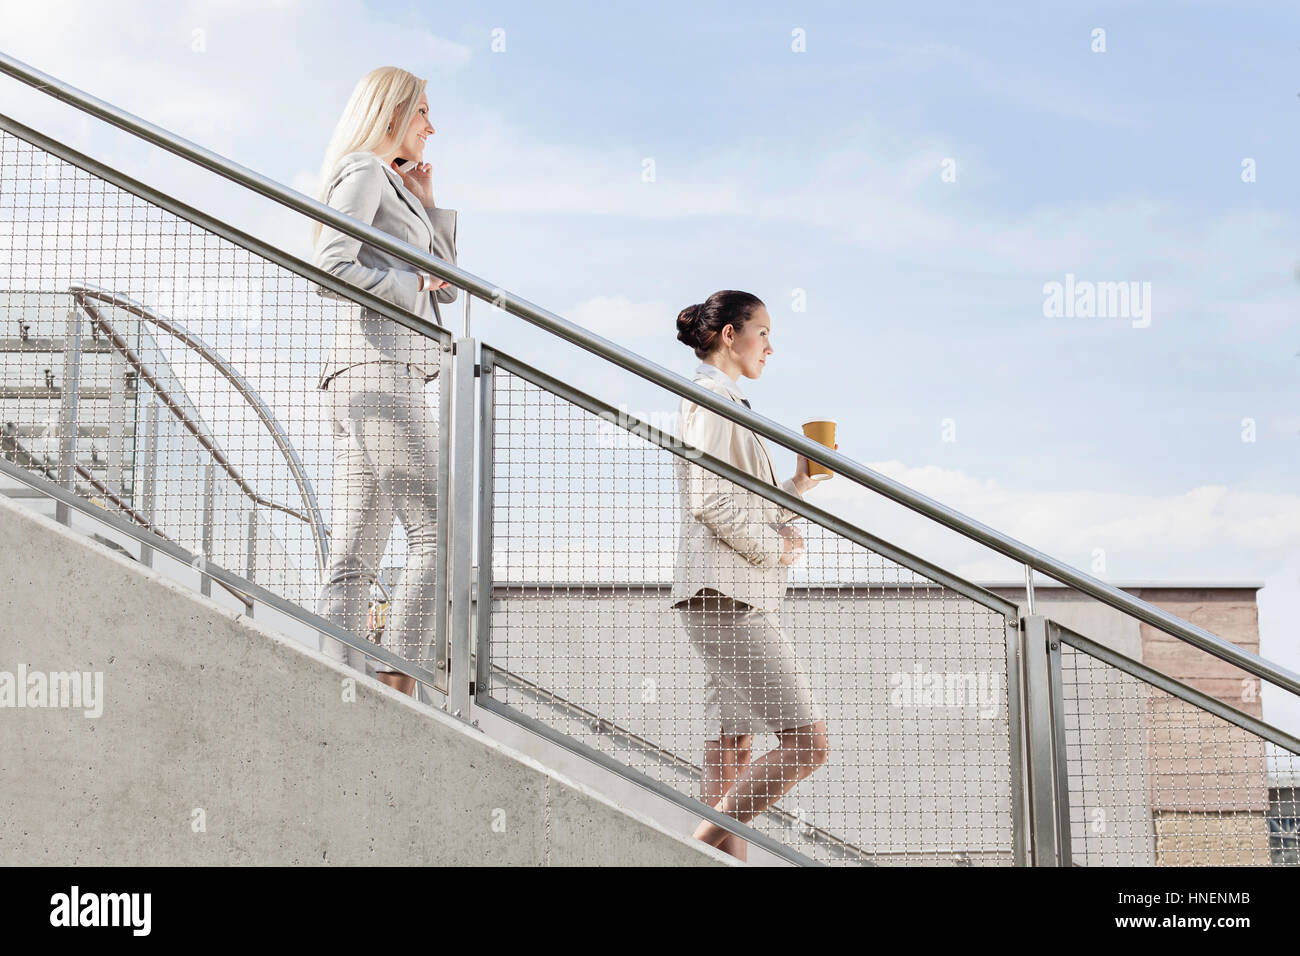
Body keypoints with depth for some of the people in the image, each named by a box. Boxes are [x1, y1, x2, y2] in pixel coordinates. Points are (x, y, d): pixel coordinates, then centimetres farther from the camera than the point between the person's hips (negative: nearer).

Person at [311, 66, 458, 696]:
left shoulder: (394, 185, 30)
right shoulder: (364, 171, 1)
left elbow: (446, 287, 27)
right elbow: (330, 265, -14)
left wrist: (427, 204, 22)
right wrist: (407, 285, -6)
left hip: (384, 376, 10)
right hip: (379, 367, -10)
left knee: (355, 557, 1)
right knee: (435, 532, -13)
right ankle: (396, 686, -16)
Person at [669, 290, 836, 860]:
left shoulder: (726, 403, 25)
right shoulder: (711, 397, -6)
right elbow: (709, 501, -18)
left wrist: (798, 485, 14)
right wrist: (775, 545, -9)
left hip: (737, 598, 10)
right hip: (725, 594, -10)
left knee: (730, 761, 5)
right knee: (806, 744, -13)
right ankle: (694, 850, -11)